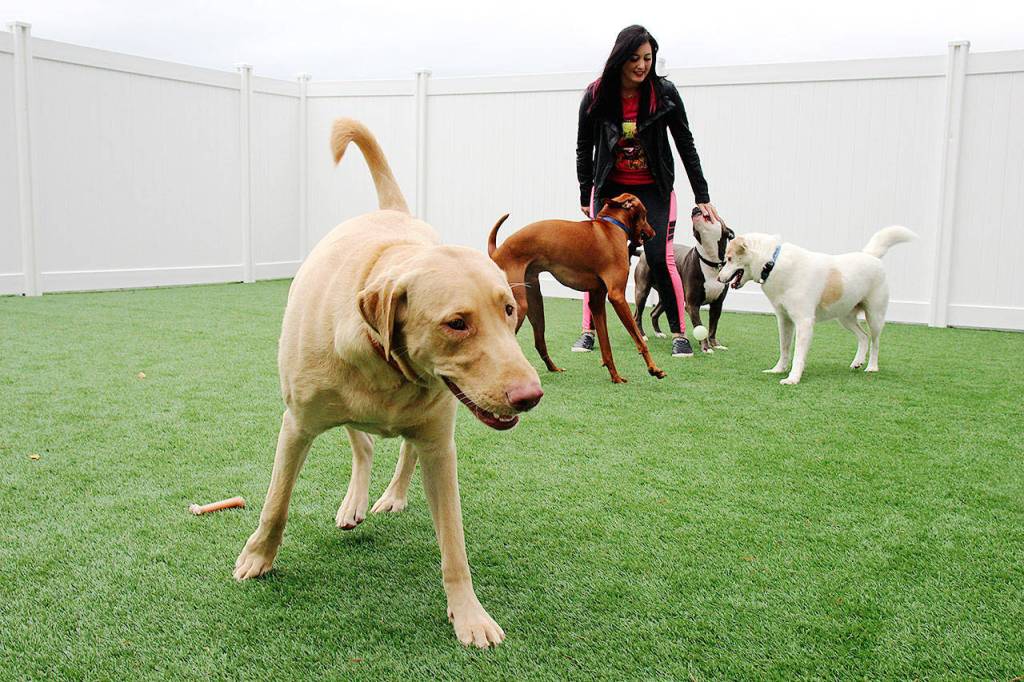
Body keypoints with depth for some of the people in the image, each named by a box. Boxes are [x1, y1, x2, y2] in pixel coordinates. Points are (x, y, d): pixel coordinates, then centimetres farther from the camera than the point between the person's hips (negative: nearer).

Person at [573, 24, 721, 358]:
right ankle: (588, 331, 8)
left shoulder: (664, 92, -11)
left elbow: (686, 145, -4)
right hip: (609, 188, 1)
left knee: (661, 259, -9)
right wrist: (585, 196, 3)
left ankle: (680, 334, 2)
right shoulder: (596, 95, -9)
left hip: (653, 189, -1)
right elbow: (584, 148, 2)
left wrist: (702, 196, -5)